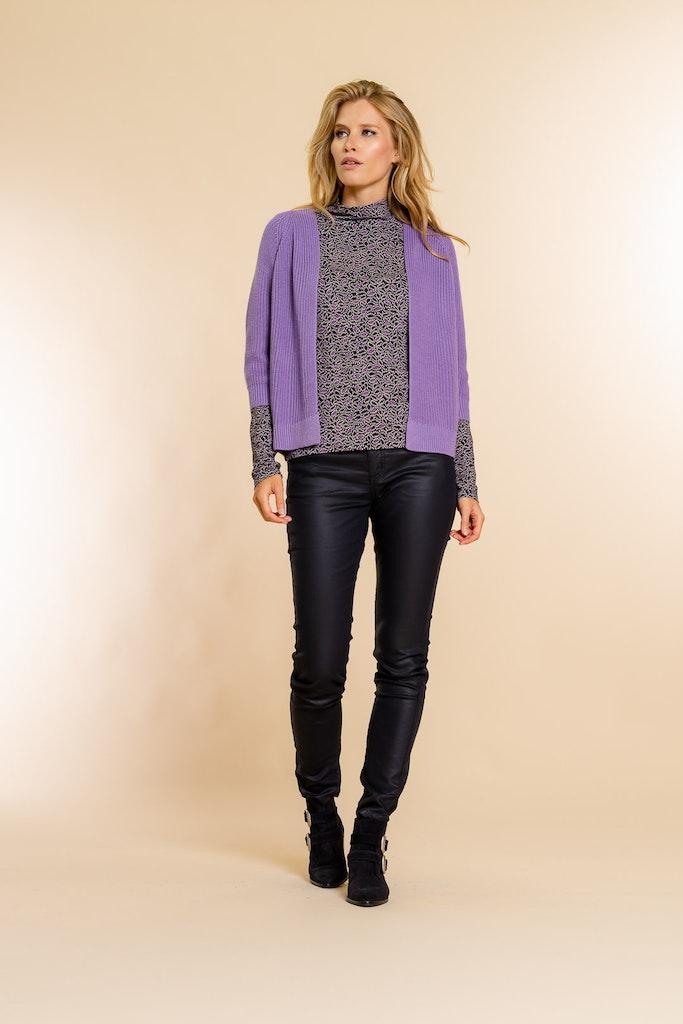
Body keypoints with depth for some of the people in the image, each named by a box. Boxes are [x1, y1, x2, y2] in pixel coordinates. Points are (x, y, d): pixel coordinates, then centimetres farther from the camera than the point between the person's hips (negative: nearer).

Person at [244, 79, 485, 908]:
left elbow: (450, 369, 12)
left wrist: (466, 483, 8)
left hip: (418, 468, 1)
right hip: (325, 468, -1)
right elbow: (265, 355, 7)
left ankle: (371, 834, 14)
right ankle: (320, 812, 25)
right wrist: (264, 463, -3)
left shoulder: (431, 248, 12)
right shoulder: (292, 235, 11)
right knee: (319, 661, -1)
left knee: (403, 657, 0)